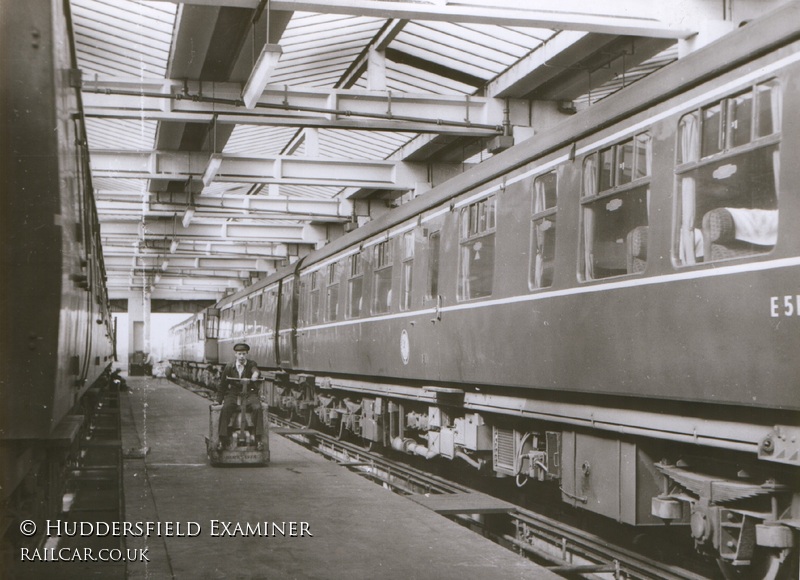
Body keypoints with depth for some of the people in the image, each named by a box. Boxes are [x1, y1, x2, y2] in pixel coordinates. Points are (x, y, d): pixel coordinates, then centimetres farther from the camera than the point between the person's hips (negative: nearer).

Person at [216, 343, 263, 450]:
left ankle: (258, 439, -25)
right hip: (233, 394, 1)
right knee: (225, 409, -29)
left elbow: (255, 370, -20)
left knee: (257, 408, -30)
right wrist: (219, 400, 12)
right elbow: (222, 385, 16)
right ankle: (222, 440, -26)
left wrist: (255, 374, -45)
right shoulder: (229, 367, 8)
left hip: (249, 394, -1)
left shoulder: (251, 364, 5)